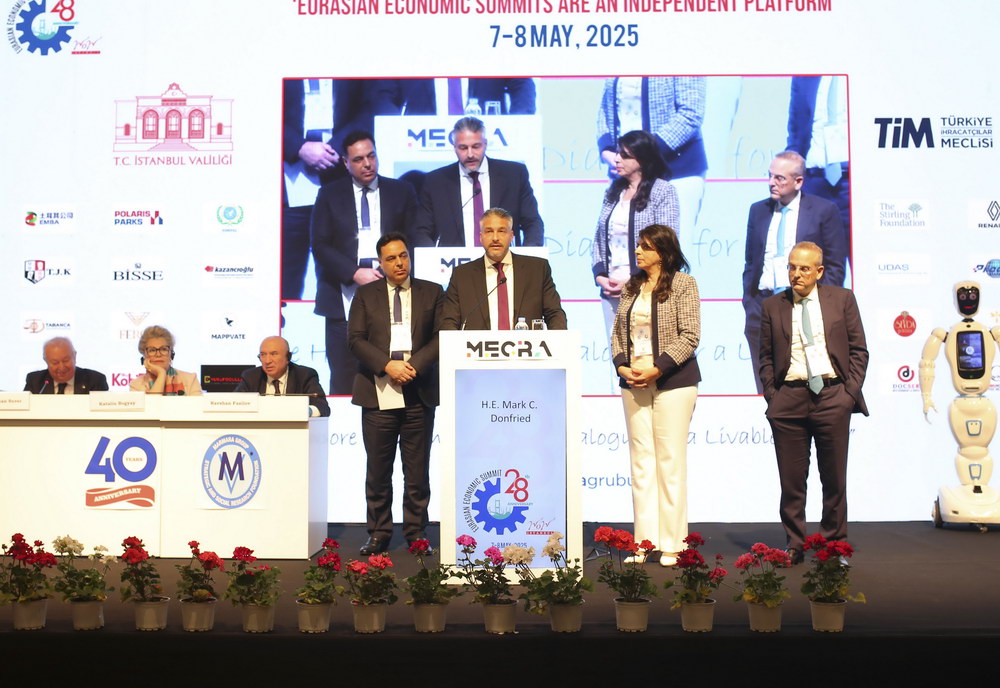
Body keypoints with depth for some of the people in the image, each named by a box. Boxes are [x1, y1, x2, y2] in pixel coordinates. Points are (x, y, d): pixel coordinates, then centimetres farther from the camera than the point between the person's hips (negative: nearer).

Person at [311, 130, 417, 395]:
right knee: (343, 378, -1)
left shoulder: (401, 192, 11)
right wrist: (355, 273, -11)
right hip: (344, 297, 0)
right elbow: (320, 245, 2)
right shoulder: (330, 195, 10)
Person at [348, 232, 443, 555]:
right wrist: (387, 365, -13)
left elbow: (442, 336, 2)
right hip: (378, 393, 0)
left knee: (418, 470, 4)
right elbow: (355, 339, 1)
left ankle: (416, 533, 12)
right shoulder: (365, 295, 10)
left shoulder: (432, 292, 10)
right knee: (378, 470, 4)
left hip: (419, 393, 0)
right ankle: (378, 534, 12)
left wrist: (415, 365, -12)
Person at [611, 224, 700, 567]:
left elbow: (689, 335, -9)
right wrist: (621, 365, -3)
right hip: (633, 383, 5)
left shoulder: (683, 284, -3)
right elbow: (618, 331, 14)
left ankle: (672, 545, 4)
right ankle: (644, 541, 11)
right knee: (641, 460, 5)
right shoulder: (631, 287, 14)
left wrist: (658, 369, -16)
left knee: (670, 460, -2)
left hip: (672, 382, -5)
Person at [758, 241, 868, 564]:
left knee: (834, 477, 5)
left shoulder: (842, 299, 7)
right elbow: (766, 356, 12)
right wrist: (772, 395, 1)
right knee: (791, 479, 3)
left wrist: (850, 392, -3)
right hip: (788, 399, 1)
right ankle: (794, 544, 13)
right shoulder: (773, 307, 9)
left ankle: (833, 544, 17)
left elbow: (858, 350, 7)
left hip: (832, 396, 0)